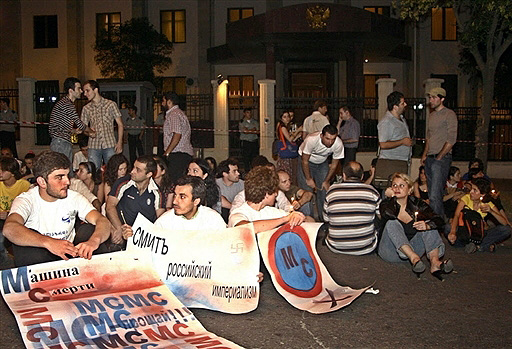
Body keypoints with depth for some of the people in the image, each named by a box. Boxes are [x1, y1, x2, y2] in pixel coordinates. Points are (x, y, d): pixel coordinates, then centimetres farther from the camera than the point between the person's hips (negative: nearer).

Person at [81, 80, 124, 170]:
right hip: (94, 146, 2)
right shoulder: (86, 108, 10)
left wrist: (120, 142, -6)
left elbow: (120, 124, 4)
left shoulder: (111, 104, 3)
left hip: (110, 145, -2)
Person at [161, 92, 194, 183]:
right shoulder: (178, 112, 23)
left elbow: (177, 135, -22)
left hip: (178, 155, -10)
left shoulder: (174, 114, -11)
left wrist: (167, 153, -19)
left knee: (174, 181, -13)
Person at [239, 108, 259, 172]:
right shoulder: (241, 122, 4)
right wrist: (254, 129, -4)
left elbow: (258, 132, 2)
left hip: (254, 142, 3)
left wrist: (249, 131, -10)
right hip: (245, 142, -3)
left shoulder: (255, 122, 13)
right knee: (246, 160, -5)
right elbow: (245, 131, -11)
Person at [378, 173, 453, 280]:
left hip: (412, 249, 3)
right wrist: (391, 197, -11)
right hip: (391, 251, -2)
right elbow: (390, 215, -28)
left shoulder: (416, 203, 3)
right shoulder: (386, 204, -2)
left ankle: (434, 261, -35)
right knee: (392, 223, -25)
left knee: (429, 224, -13)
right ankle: (414, 259, -46)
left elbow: (439, 221, -9)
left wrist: (427, 225, -30)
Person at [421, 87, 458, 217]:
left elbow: (451, 140, -12)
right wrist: (425, 154, 14)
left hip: (441, 159, -8)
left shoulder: (449, 114, -7)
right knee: (431, 194, 10)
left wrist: (439, 157, -11)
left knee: (435, 195, -16)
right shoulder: (431, 115, 18)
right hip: (429, 158, 8)